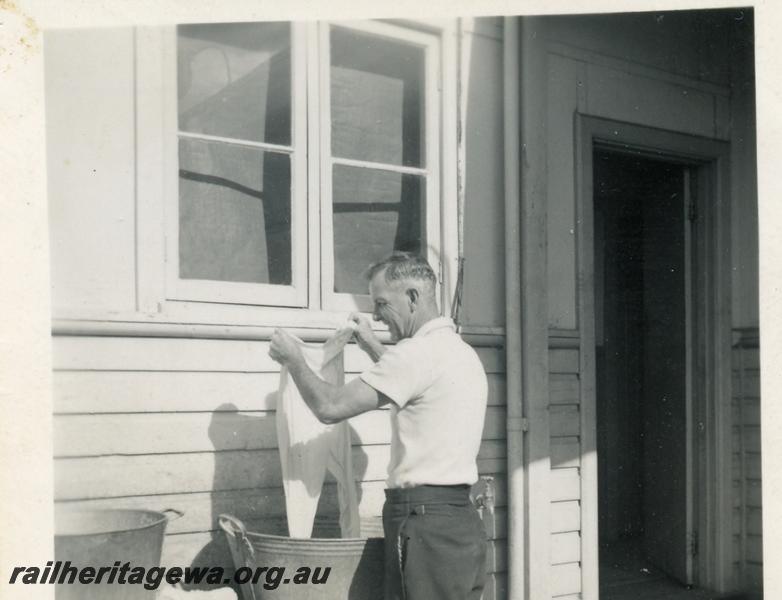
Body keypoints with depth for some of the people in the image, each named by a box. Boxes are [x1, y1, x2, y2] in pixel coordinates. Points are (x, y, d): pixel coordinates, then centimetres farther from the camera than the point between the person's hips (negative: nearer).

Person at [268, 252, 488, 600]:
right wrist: (373, 348, 36)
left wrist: (293, 360, 2)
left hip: (426, 525, -9)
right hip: (463, 521, 9)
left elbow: (330, 407, -14)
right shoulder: (463, 352, 16)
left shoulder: (419, 351, -13)